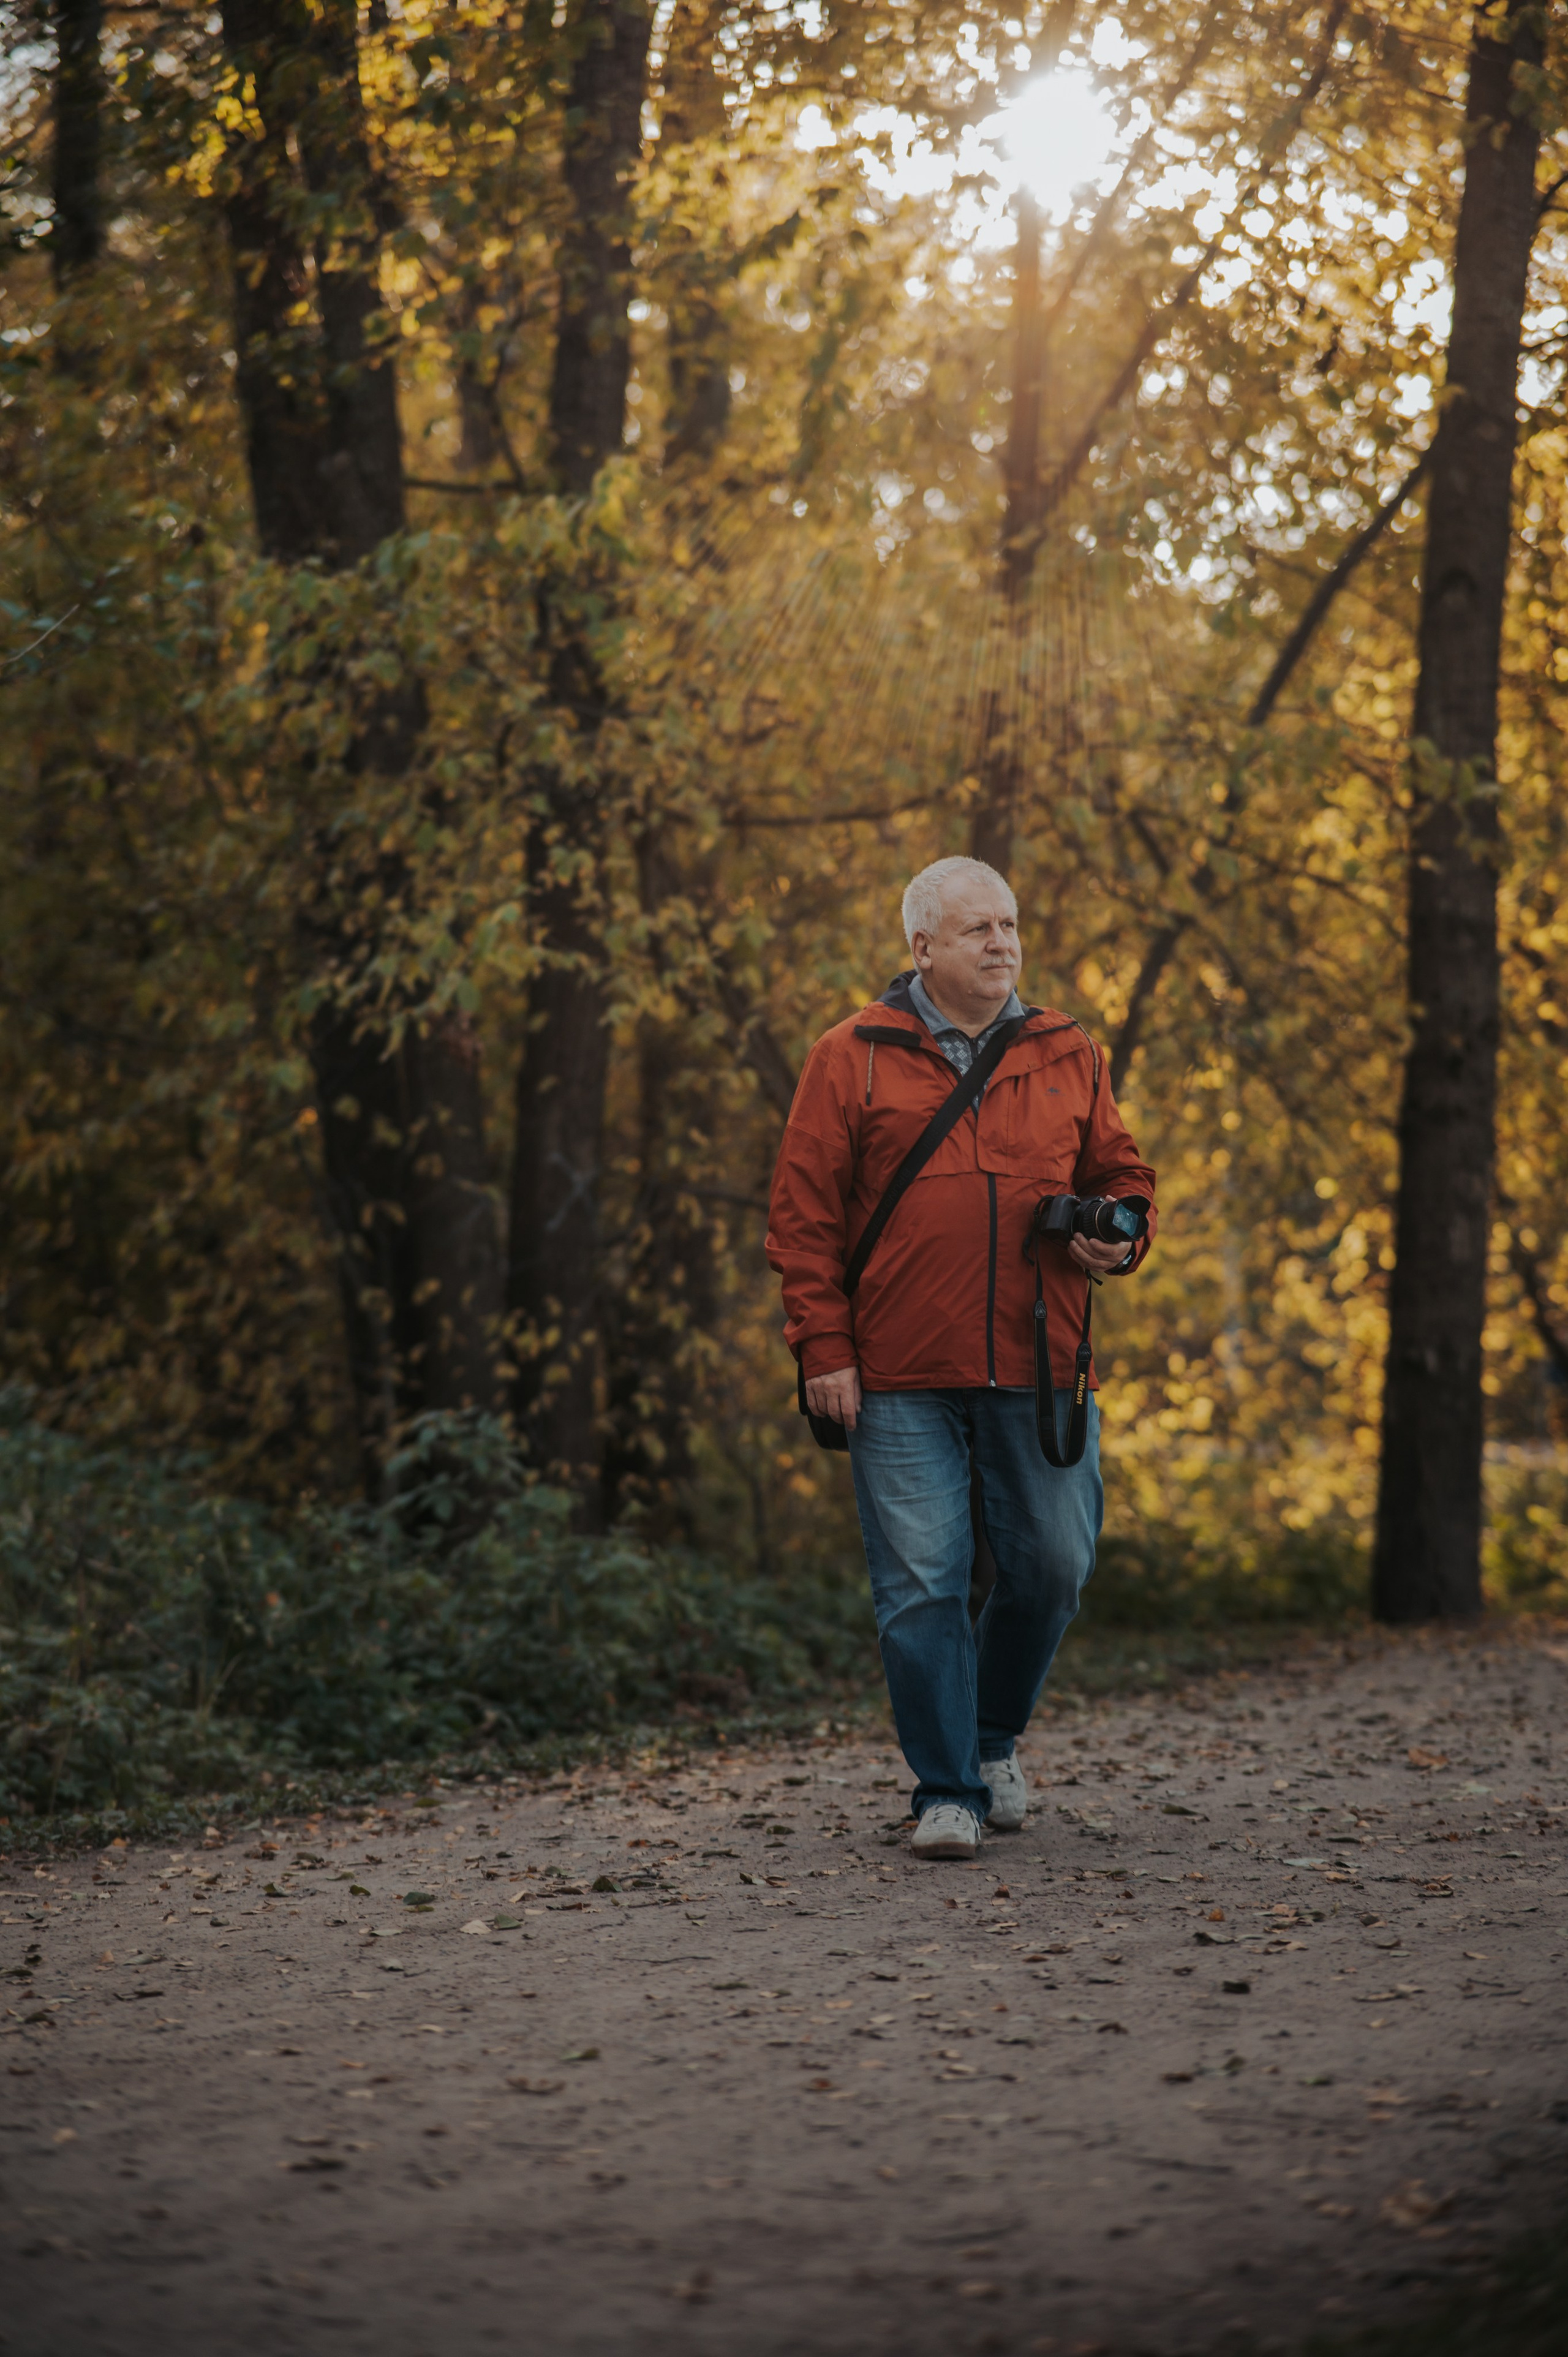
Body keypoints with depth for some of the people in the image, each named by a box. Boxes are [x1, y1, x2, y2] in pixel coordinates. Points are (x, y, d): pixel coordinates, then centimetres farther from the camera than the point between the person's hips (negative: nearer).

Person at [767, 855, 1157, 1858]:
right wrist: (824, 1348, -6)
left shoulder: (1068, 1058, 12)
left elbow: (1124, 1175, 20)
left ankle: (996, 1736, 31)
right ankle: (948, 1793, 6)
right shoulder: (853, 1060, 2)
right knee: (921, 1586, -3)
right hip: (902, 1380, -3)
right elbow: (803, 1214, 1)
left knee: (1052, 1567, 6)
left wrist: (1118, 1239, -3)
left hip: (1039, 1372, 3)